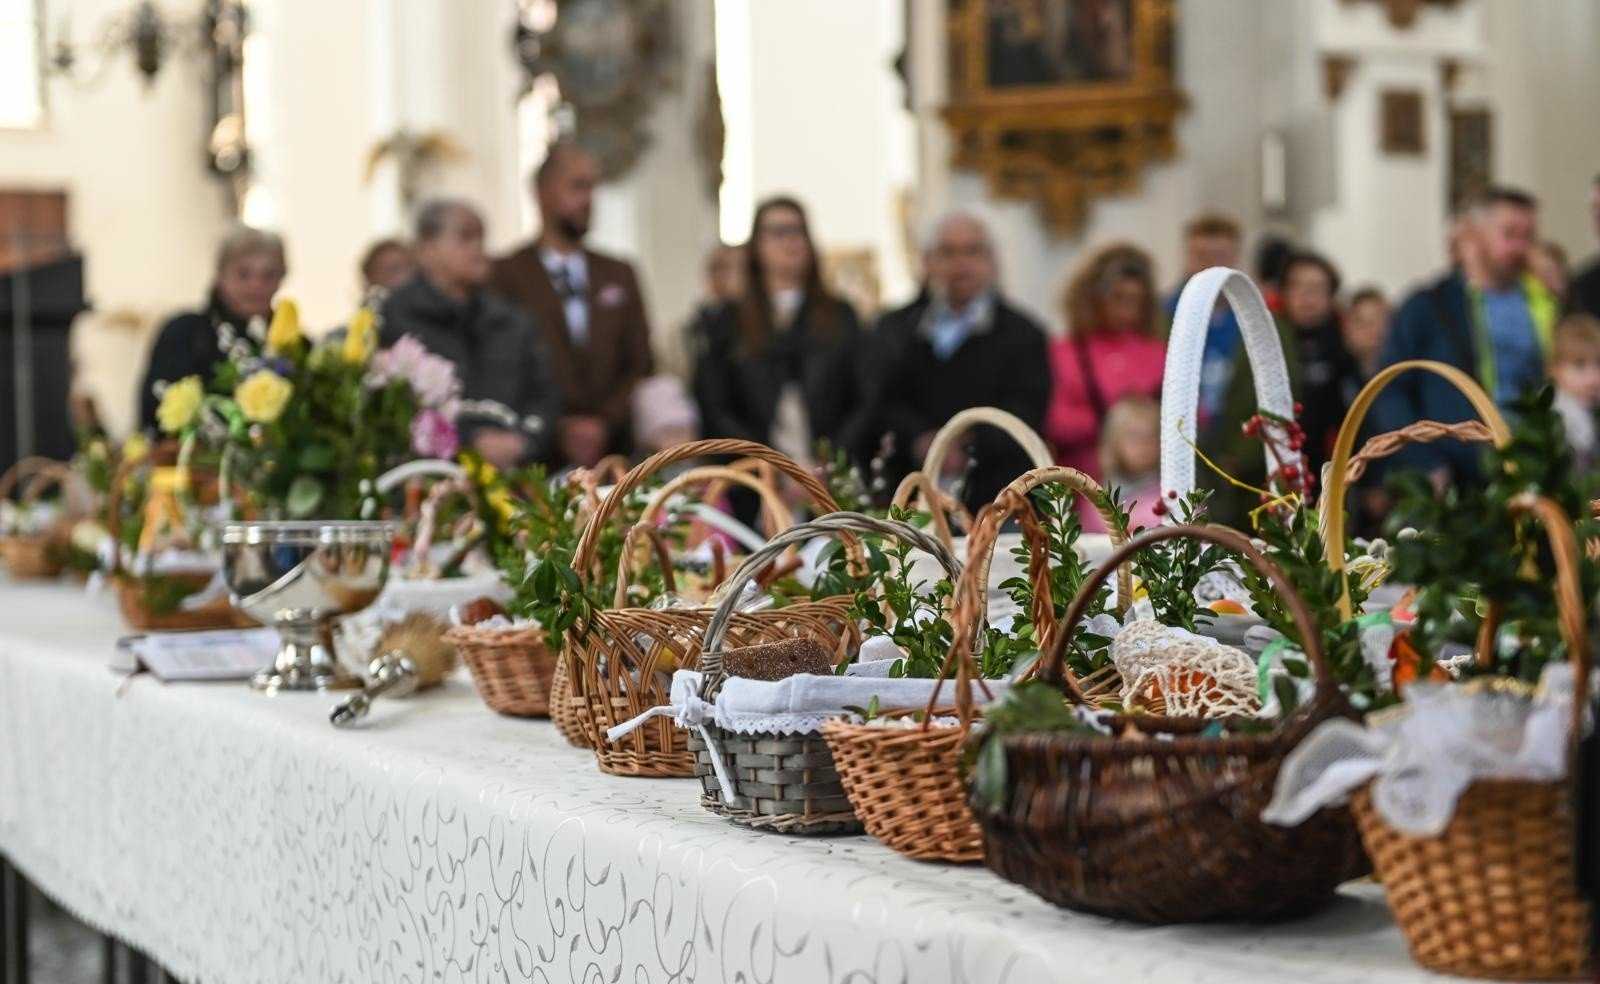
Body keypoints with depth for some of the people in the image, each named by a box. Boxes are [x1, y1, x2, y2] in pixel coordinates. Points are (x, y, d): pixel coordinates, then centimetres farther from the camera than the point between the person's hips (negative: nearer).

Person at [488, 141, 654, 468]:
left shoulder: (620, 276, 16)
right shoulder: (505, 276, 2)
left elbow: (641, 365, 11)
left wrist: (606, 422, -5)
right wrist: (560, 429, -11)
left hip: (613, 453, 3)